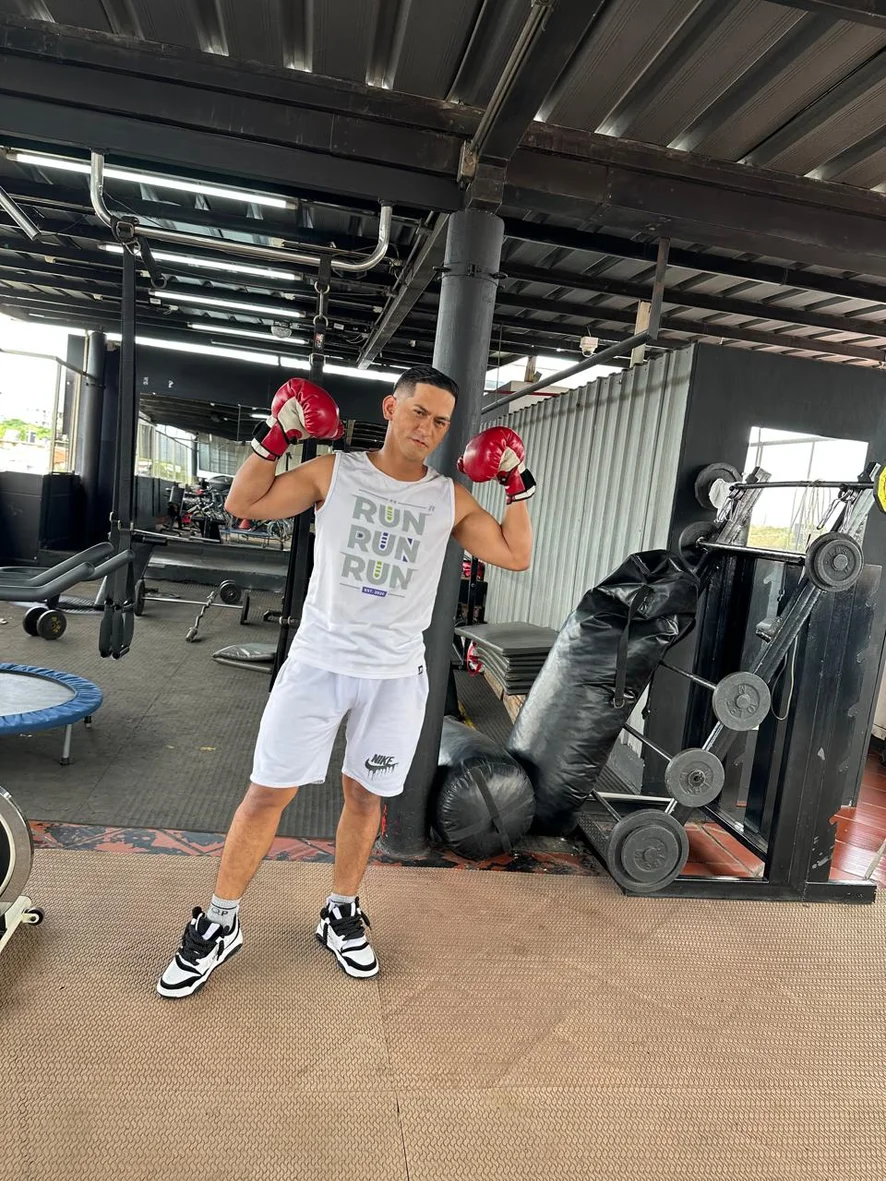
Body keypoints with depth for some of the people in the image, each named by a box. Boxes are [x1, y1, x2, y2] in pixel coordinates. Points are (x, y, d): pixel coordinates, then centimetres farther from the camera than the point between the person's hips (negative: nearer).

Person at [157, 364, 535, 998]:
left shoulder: (451, 498, 3)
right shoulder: (334, 472, -1)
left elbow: (516, 555, 5)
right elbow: (243, 503, 4)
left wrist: (518, 486, -1)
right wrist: (273, 439, -6)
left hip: (396, 677, 2)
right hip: (318, 662, -1)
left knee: (366, 797, 14)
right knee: (268, 792, 3)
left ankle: (341, 913, 37)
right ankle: (220, 923, 24)